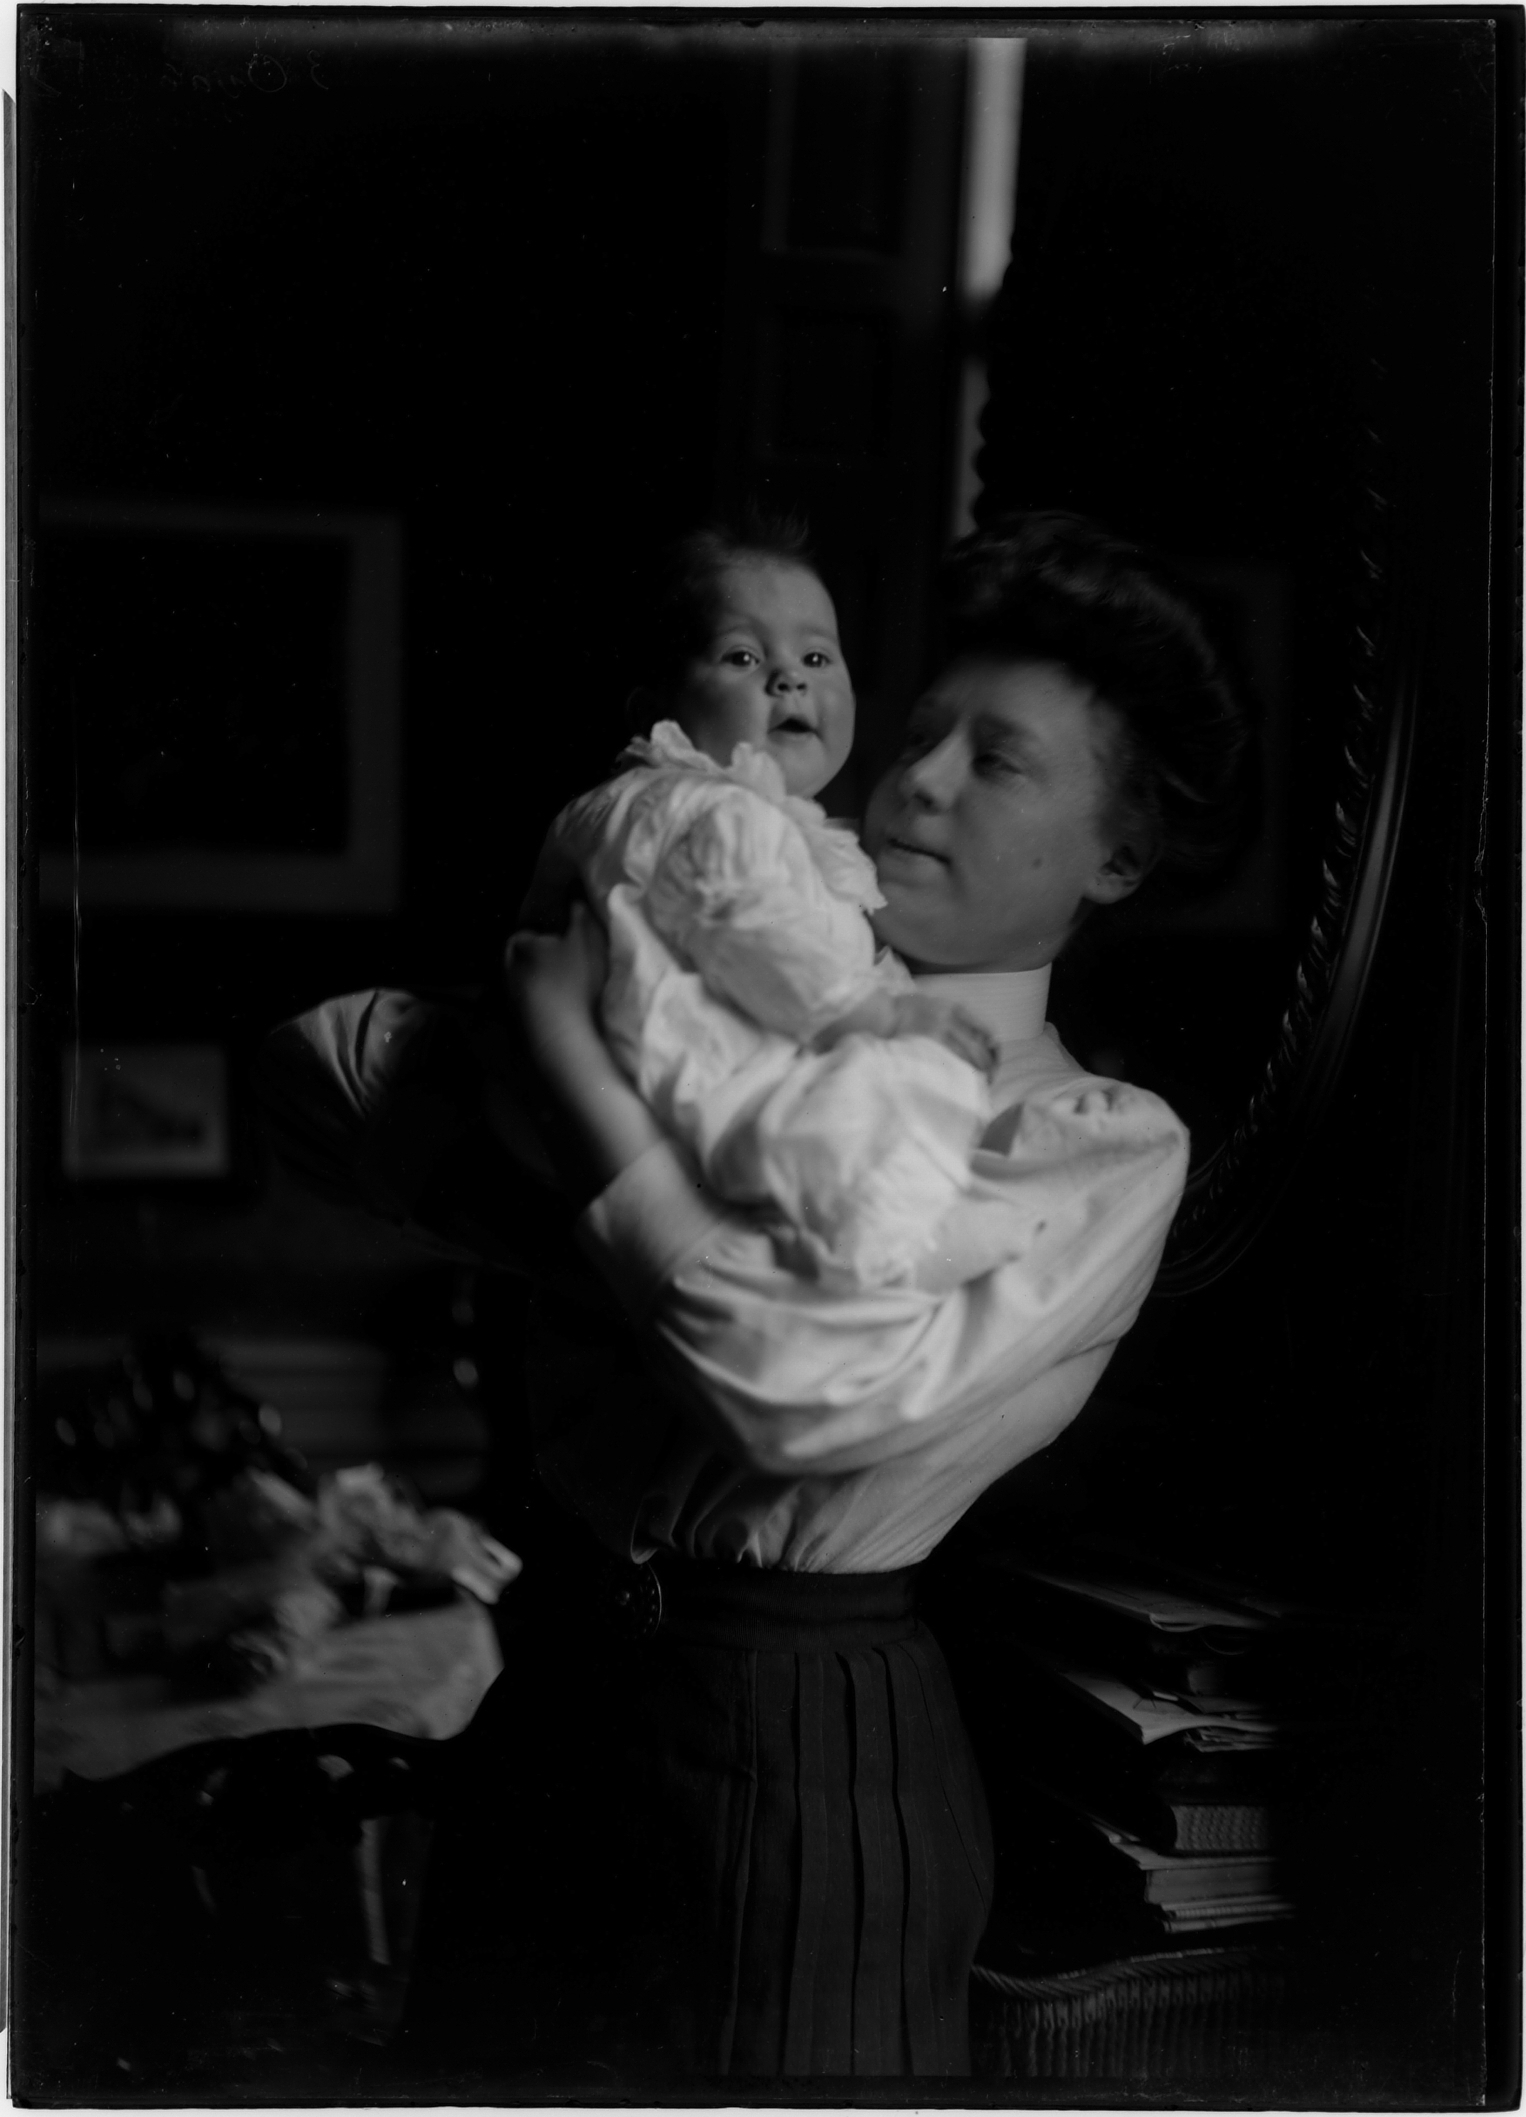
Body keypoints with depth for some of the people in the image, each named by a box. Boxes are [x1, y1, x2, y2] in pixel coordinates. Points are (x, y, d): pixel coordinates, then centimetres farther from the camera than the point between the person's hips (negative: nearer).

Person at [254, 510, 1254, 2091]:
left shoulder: (1106, 1146, -7)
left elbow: (810, 1396, -22)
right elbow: (329, 1055, 1)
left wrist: (574, 1057, -18)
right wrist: (561, 1235, -15)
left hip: (803, 1741, -4)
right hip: (553, 1680, 4)